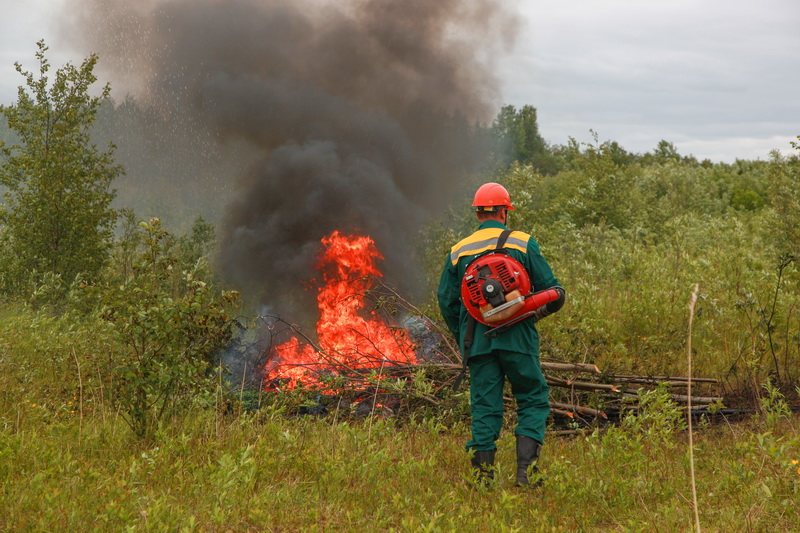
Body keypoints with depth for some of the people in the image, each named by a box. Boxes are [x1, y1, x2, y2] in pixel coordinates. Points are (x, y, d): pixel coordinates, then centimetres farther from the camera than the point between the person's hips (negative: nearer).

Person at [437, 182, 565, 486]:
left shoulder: (458, 252, 8)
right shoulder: (522, 244, 1)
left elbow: (446, 302, 9)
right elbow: (552, 291, 0)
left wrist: (463, 338, 20)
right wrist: (540, 312, 21)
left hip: (477, 343, 2)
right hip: (517, 338, -2)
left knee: (484, 408, 6)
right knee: (533, 401, 8)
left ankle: (483, 476, 3)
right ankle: (526, 470, -5)